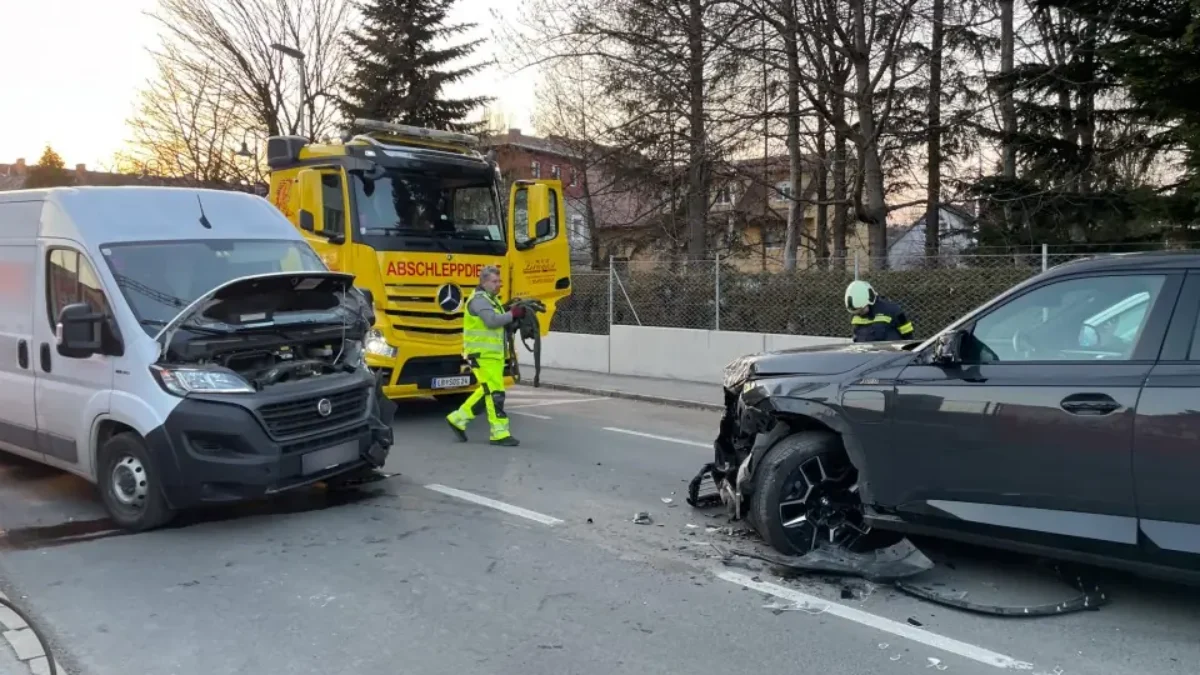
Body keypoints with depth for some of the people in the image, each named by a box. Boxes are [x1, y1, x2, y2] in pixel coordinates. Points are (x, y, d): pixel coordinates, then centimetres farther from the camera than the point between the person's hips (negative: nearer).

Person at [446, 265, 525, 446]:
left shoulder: (491, 300, 20)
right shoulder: (479, 300, -12)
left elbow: (500, 325, 15)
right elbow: (492, 321, -27)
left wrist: (513, 317, -1)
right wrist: (513, 314, -19)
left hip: (493, 354, 10)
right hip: (483, 355, -10)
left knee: (486, 391, 15)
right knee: (495, 393, -9)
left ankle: (458, 419, 24)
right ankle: (500, 434, -6)